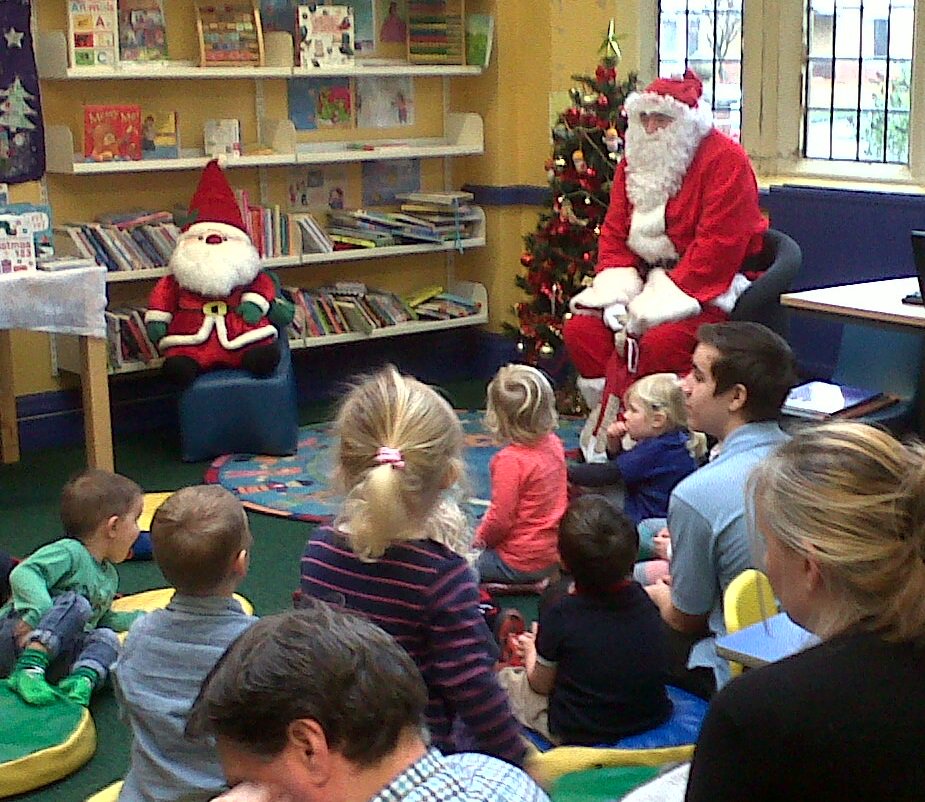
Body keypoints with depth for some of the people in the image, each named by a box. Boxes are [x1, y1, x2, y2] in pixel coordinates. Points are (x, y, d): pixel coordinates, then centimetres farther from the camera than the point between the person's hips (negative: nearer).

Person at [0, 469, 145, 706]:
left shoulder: (109, 575, 22)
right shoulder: (69, 552, -9)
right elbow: (23, 574, -24)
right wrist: (38, 612, -39)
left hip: (53, 653, 8)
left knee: (106, 638, -13)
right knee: (76, 603, -28)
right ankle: (29, 669, -42)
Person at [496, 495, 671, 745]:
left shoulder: (561, 614, -21)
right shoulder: (642, 599, -9)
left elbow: (541, 684, -7)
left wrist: (532, 651, 17)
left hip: (578, 732, -5)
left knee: (505, 678, 17)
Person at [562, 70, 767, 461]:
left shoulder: (725, 160, -12)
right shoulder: (636, 159, 11)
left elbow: (717, 247, -20)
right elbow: (614, 234, 9)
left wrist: (656, 304, -23)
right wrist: (618, 297, -10)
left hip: (708, 291, -7)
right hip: (646, 281, 7)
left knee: (656, 343, -32)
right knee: (579, 329, -14)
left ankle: (608, 441, -18)